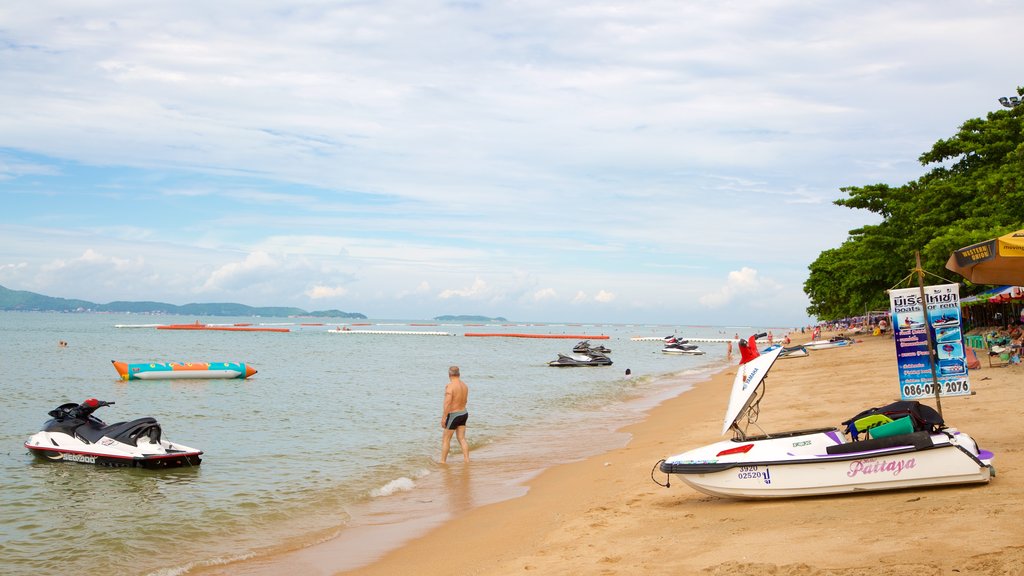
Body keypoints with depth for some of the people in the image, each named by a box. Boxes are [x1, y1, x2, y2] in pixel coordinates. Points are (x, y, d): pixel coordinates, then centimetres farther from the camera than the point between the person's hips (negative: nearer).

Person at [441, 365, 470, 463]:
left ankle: (442, 461, 11)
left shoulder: (450, 386, -19)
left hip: (453, 415, -7)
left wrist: (443, 418, -21)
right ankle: (467, 460, 8)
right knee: (462, 439, 11)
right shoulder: (464, 385, 6)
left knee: (445, 439, 6)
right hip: (464, 414, 7)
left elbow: (447, 403, -25)